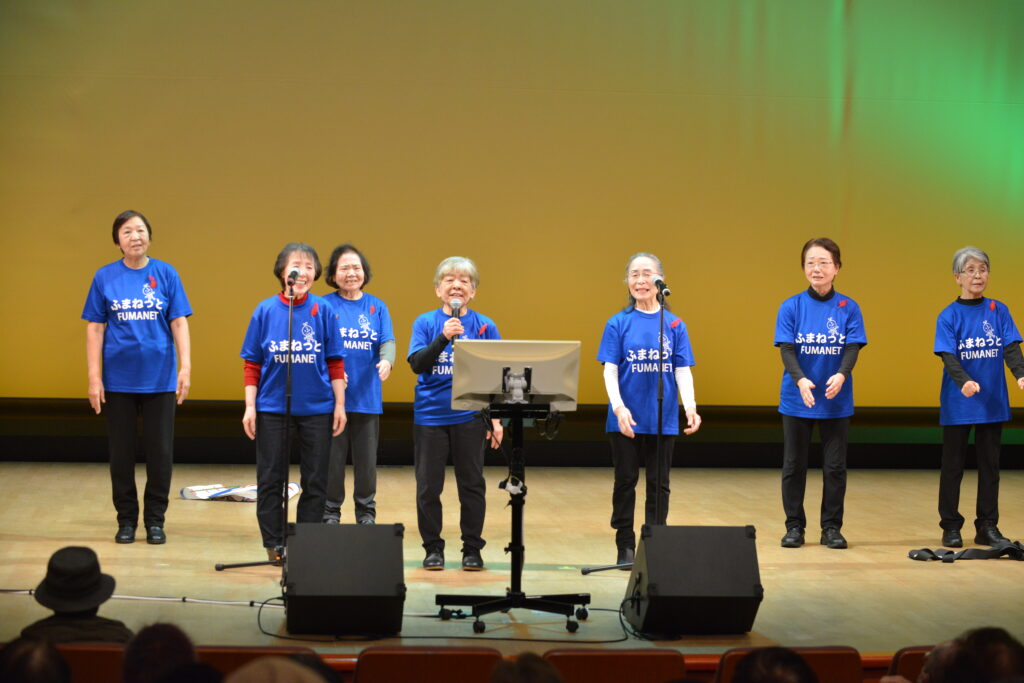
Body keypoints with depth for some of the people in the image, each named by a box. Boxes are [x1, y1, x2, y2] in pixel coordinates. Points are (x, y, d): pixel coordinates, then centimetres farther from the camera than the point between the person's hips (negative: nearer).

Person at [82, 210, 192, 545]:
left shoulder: (166, 274, 0)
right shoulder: (105, 277, 1)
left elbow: (179, 323, -1)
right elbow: (95, 329, 1)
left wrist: (186, 366, -11)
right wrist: (94, 378, -4)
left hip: (160, 377, 0)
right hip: (119, 378, 0)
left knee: (160, 451, 4)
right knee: (121, 451, 7)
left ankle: (155, 520, 16)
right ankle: (126, 520, 19)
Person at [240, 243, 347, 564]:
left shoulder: (322, 310, -1)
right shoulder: (265, 310, -1)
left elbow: (335, 363, 2)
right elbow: (252, 364, 3)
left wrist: (340, 405, -1)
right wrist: (250, 406, -2)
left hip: (316, 408, 0)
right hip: (272, 407, 0)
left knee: (315, 481, 6)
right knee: (271, 479, 5)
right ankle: (274, 543, 16)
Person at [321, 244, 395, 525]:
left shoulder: (377, 307, 9)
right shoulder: (325, 305, 1)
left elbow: (388, 341, 0)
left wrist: (386, 361, -22)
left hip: (367, 396, 2)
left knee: (366, 460, 7)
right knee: (332, 458, 2)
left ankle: (366, 513, 18)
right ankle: (330, 511, 13)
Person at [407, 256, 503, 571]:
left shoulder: (485, 326, 3)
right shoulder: (425, 323, 2)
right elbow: (417, 363, -9)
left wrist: (496, 418, -1)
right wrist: (443, 337, -22)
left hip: (469, 418, 0)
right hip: (430, 415, 0)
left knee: (472, 485, 5)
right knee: (428, 486, 3)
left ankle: (472, 549, 15)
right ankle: (433, 548, 16)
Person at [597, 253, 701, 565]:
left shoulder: (674, 324, 4)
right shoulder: (618, 323, -1)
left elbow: (682, 370, 1)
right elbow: (610, 369, -5)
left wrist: (690, 406, -14)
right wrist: (618, 406, -19)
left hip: (663, 419, 1)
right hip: (626, 419, -1)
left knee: (659, 484, 6)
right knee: (625, 481, 6)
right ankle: (626, 547, 15)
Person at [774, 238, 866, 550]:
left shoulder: (848, 308, -1)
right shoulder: (791, 307, -2)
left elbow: (852, 348, -8)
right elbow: (787, 349, -10)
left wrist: (841, 375, -29)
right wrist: (800, 380, -28)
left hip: (836, 400, 0)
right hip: (796, 399, 0)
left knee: (835, 466, 4)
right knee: (794, 465, 7)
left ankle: (831, 527, 15)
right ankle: (794, 526, 17)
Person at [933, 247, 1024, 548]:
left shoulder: (999, 311, 3)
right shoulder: (949, 316, -3)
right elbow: (948, 356, -13)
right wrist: (964, 381, -32)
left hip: (993, 402, 2)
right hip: (957, 403, -2)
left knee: (990, 464, 7)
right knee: (953, 465, 5)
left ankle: (987, 526, 15)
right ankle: (950, 527, 14)